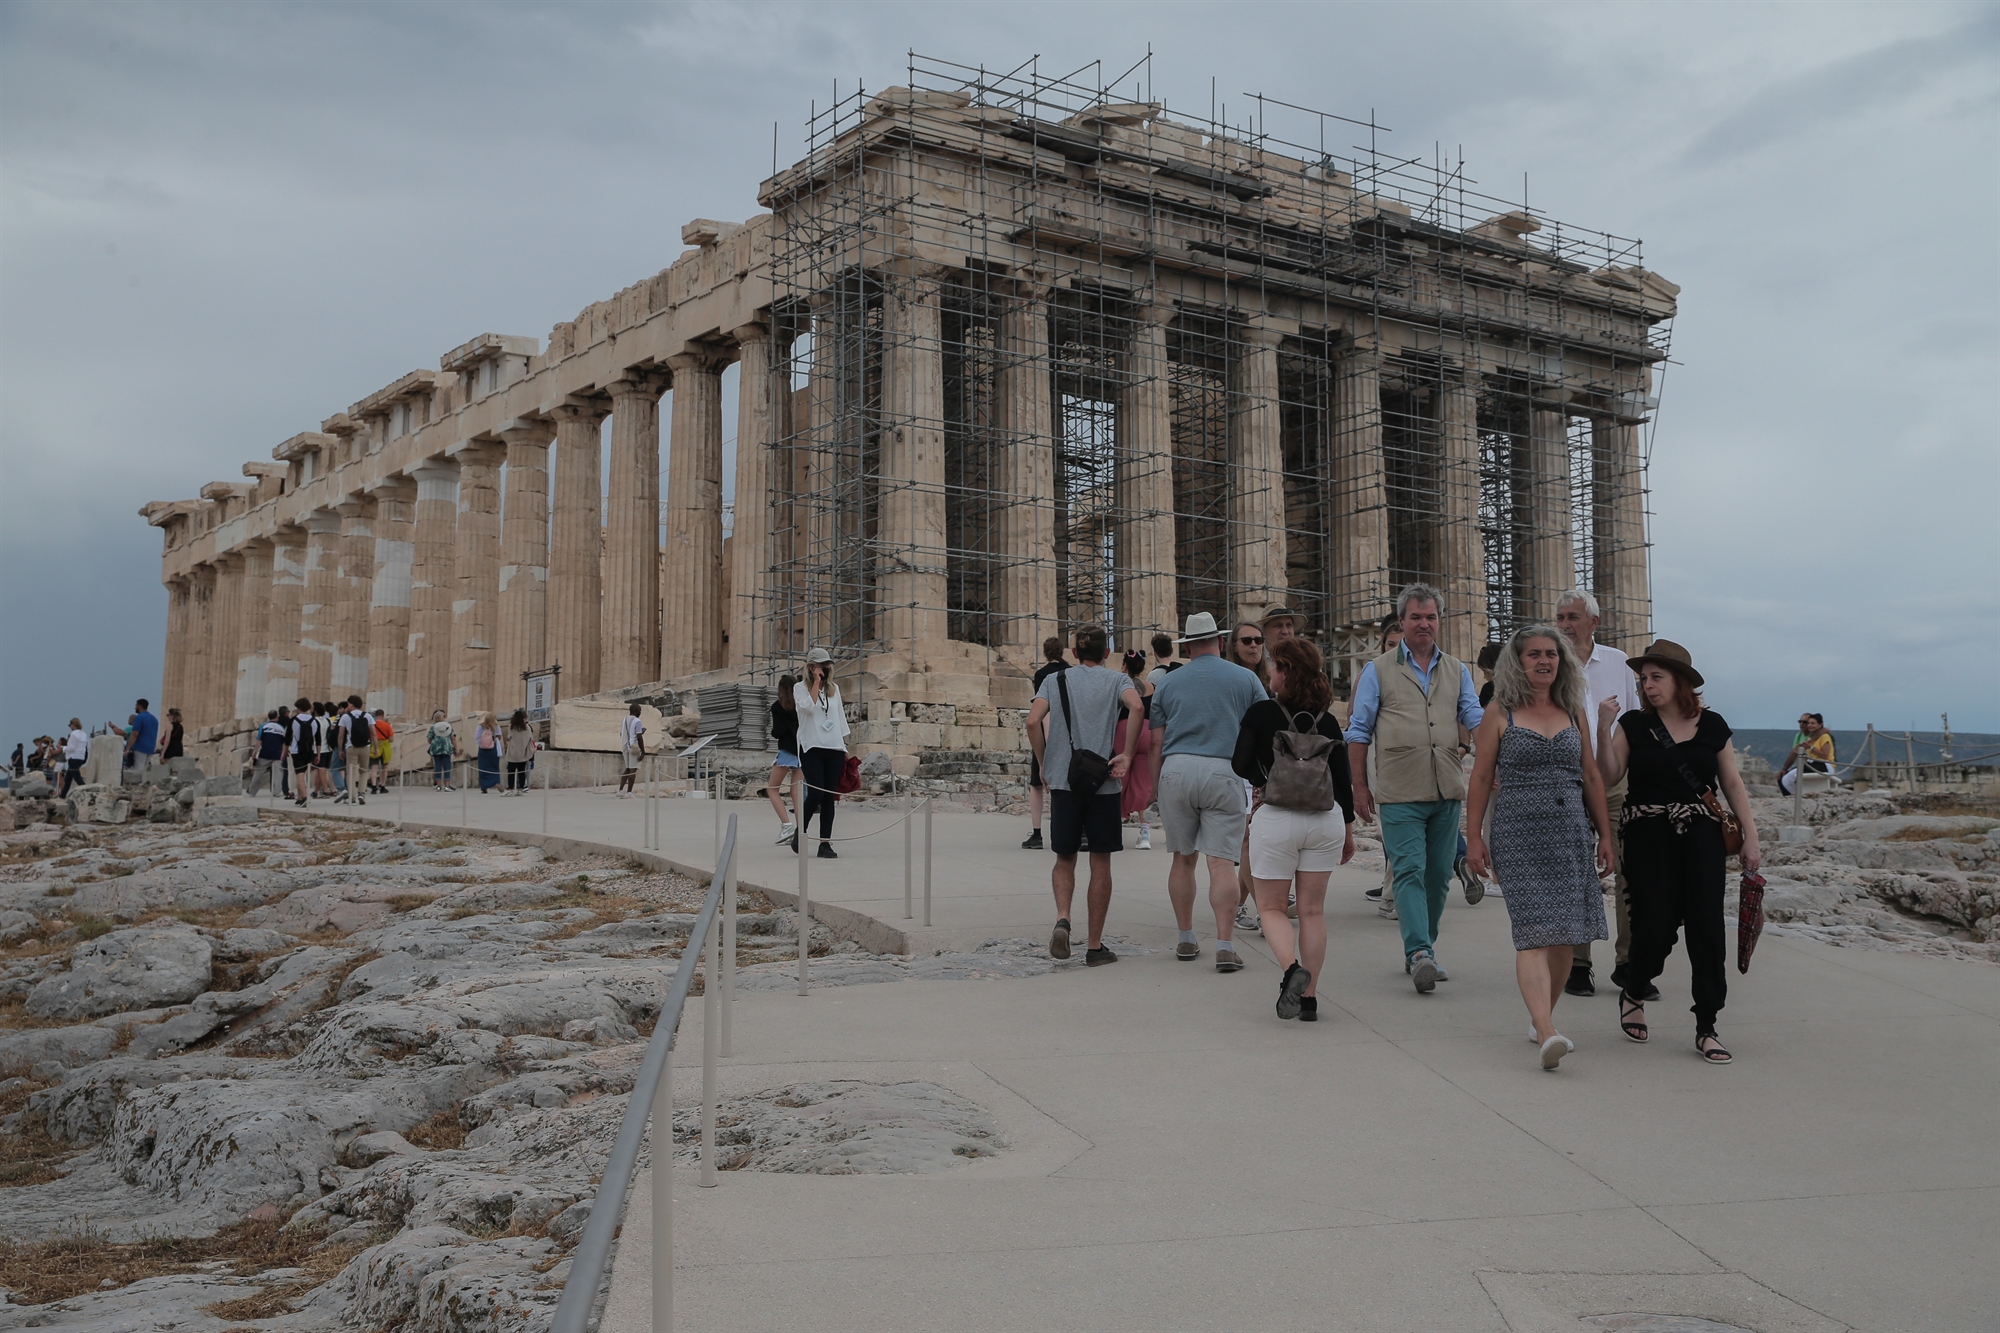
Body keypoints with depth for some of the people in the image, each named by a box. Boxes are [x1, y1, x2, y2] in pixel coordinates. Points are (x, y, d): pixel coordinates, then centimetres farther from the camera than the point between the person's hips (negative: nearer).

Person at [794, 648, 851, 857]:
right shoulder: (800, 688, 2)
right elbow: (809, 707, -17)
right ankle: (799, 833, 8)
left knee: (829, 798, 1)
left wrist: (845, 746, 15)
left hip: (835, 748, 4)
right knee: (815, 794, -14)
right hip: (812, 748, -4)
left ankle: (825, 843, 3)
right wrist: (816, 682, -12)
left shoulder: (834, 689, 14)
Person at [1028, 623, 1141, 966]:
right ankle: (1095, 946, 9)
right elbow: (1137, 708, -17)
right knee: (1100, 863, 7)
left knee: (1065, 858, 13)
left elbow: (1033, 721, -5)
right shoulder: (1117, 680, 5)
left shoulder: (1054, 680, 9)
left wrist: (1044, 764, 4)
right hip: (1104, 783, -1)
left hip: (1063, 781, 1)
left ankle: (1062, 919, -13)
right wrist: (1127, 755, -11)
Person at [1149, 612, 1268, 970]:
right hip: (1223, 771, -2)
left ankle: (1186, 940, 19)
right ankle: (1225, 946, -10)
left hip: (1177, 769, 2)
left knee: (1183, 858, 13)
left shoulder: (1167, 684, 12)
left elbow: (1157, 747, 10)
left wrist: (1156, 793, 17)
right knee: (1222, 862, -3)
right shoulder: (1245, 678, 9)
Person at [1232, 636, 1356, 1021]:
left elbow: (1240, 766, -5)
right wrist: (1348, 830, 17)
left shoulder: (1261, 713, -8)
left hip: (1275, 817, -3)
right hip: (1326, 819, 3)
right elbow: (1342, 779, 7)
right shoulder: (1327, 720, 3)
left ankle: (1292, 969, -17)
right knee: (1312, 910, 10)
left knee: (1271, 907, 8)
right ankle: (1309, 998, 11)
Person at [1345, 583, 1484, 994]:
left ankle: (1422, 949, 20)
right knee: (1409, 871, -13)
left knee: (1437, 875, 8)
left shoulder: (1457, 671, 15)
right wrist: (1359, 786, 1)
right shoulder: (1378, 671, 6)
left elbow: (1475, 718, 7)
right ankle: (1420, 954, -20)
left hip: (1447, 790, 4)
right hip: (1400, 793, -4)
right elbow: (1359, 732, 6)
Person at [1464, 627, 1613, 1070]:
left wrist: (1604, 835, 14)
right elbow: (1481, 778, 2)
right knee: (1534, 933, -14)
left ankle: (1541, 1018, 23)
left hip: (1571, 832, 4)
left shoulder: (1574, 711, 12)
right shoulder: (1500, 713, 2)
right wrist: (1474, 837, -2)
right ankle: (1547, 1034, -23)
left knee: (1565, 936, 5)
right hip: (1519, 834, -4)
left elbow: (1591, 776, 16)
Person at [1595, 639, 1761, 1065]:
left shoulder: (1712, 726, 7)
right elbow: (1609, 775, -3)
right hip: (1649, 838, -1)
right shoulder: (1633, 725, 4)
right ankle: (1632, 995, 26)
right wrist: (1603, 729, -14)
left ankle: (1706, 1029, 5)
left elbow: (1732, 783, 10)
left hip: (1702, 837, 1)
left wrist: (1750, 836, 4)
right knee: (1655, 928, -5)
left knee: (1707, 929, -4)